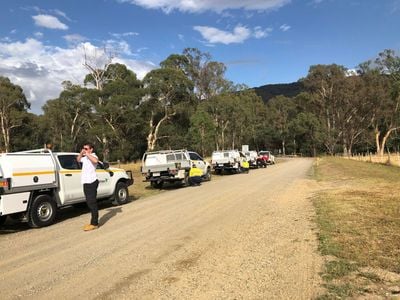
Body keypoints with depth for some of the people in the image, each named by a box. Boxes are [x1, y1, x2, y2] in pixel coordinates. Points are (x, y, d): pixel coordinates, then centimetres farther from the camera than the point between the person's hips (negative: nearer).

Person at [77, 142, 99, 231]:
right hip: (86, 182, 9)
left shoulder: (93, 156, -10)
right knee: (89, 203, 14)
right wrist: (81, 153, 14)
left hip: (91, 182, -9)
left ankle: (94, 223, -4)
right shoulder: (85, 157, 16)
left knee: (92, 203, -8)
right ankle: (93, 222, 23)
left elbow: (96, 161, -32)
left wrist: (87, 154, -22)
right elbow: (78, 159, 33)